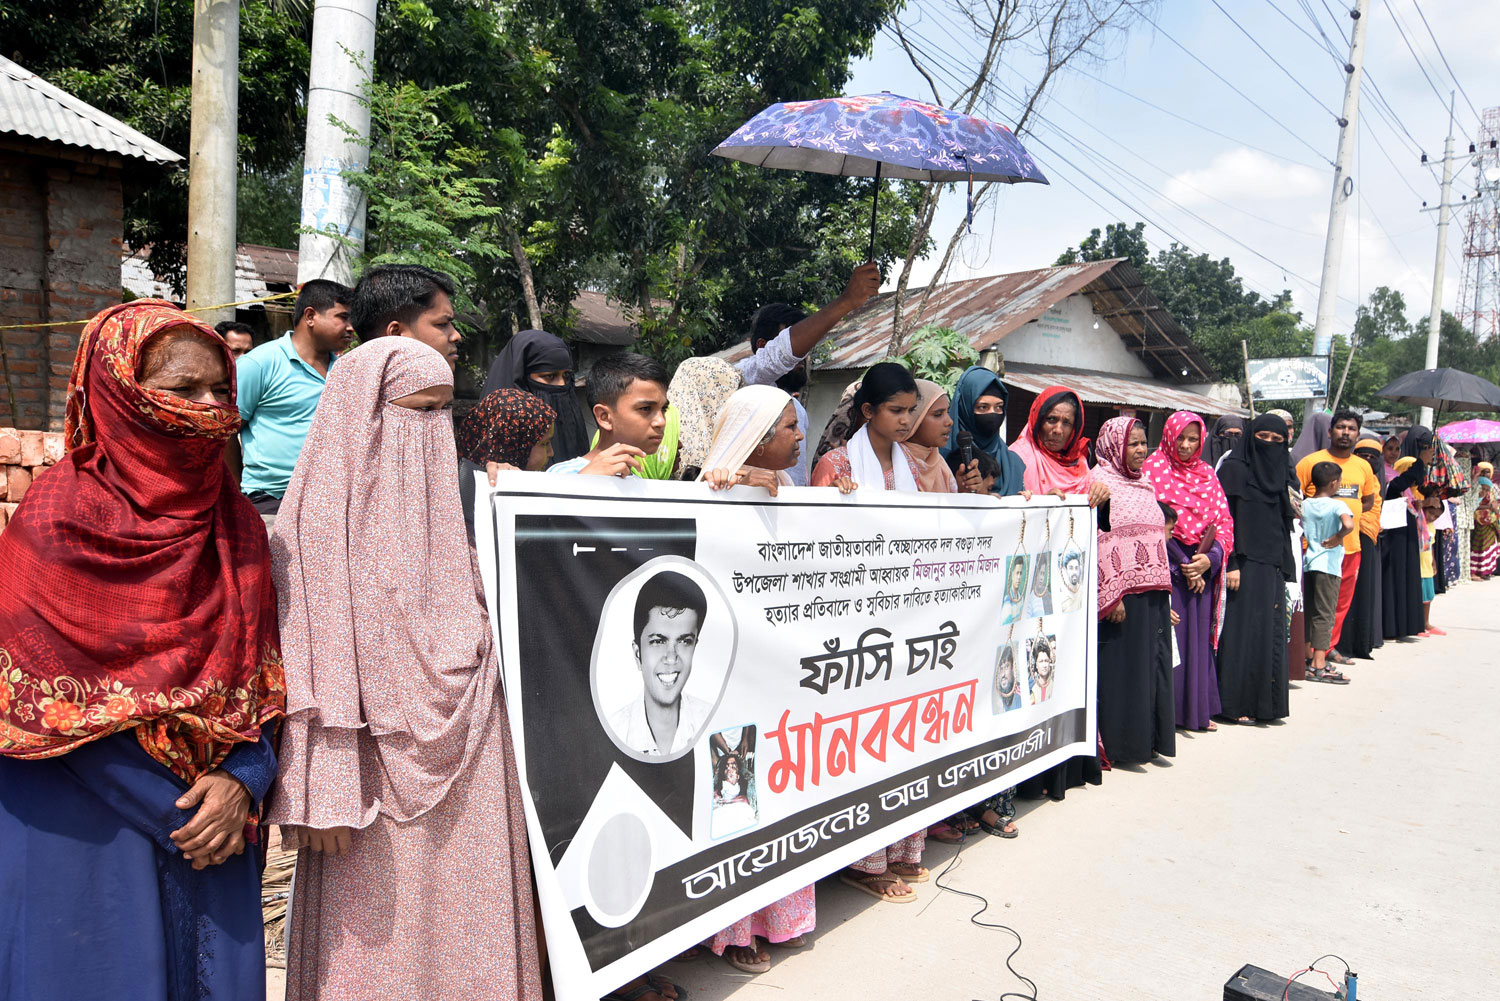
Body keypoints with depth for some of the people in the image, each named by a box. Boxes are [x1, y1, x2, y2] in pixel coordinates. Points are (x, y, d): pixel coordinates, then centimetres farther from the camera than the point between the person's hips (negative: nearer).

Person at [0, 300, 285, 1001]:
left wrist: (243, 782, -14)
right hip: (82, 832, -4)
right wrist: (174, 815, -13)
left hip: (216, 832, 4)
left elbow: (260, 678, 2)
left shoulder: (234, 521, 1)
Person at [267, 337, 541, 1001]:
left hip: (461, 766, 6)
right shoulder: (323, 513, -9)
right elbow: (313, 659, -14)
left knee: (460, 931, 13)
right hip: (382, 773, -6)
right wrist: (327, 793, -18)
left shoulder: (440, 501, 12)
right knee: (381, 932, 5)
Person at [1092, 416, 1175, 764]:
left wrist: (1164, 590, 17)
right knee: (1122, 665, -3)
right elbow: (1098, 545, -15)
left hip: (1153, 593, 8)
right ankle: (1119, 744, 7)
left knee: (1153, 664, 10)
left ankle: (1148, 739, 20)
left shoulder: (1144, 485, 17)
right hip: (1121, 593, -8)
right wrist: (1111, 597, -19)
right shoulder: (1100, 483, -8)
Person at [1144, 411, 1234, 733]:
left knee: (1199, 637, 7)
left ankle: (1197, 709, 16)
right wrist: (1185, 564, -12)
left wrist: (1210, 558, -9)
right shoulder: (1153, 470, -2)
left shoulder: (1207, 474, 13)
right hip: (1167, 568, -5)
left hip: (1203, 569, 5)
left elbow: (1224, 520, 9)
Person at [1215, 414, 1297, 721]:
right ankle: (1237, 704, 2)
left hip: (1272, 566, 7)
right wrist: (1230, 564, -20)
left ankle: (1266, 701, 15)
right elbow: (1225, 519, -13)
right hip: (1245, 565, -7)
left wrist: (1285, 567, 12)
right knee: (1244, 631, -5)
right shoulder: (1234, 468, -5)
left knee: (1271, 632, 7)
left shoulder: (1276, 471, 16)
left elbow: (1282, 524, 18)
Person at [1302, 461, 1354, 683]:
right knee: (1325, 615, -3)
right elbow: (1348, 525, -28)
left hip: (1307, 563, 6)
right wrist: (1337, 538, -13)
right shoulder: (1337, 505, -10)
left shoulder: (1304, 504, 5)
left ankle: (1309, 659, 22)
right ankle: (1319, 666, -4)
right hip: (1328, 565, -6)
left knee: (1309, 612, 14)